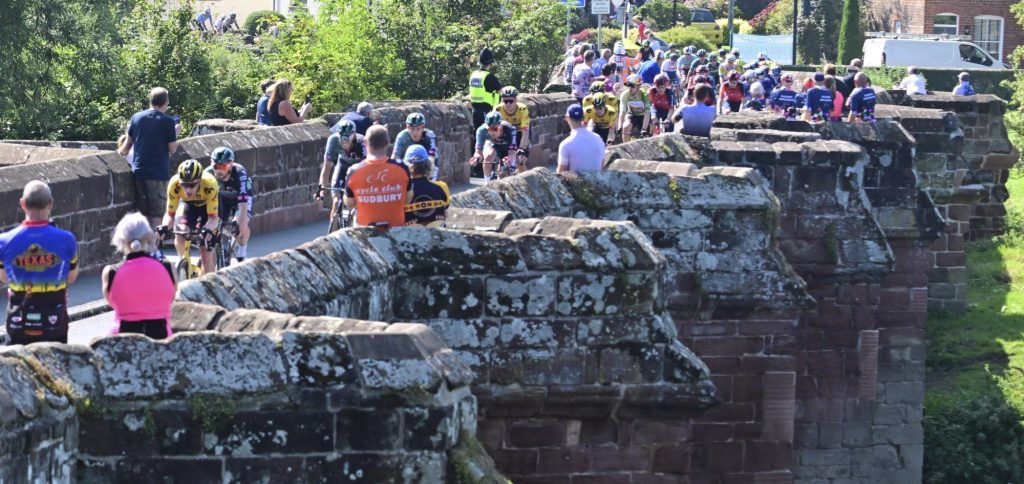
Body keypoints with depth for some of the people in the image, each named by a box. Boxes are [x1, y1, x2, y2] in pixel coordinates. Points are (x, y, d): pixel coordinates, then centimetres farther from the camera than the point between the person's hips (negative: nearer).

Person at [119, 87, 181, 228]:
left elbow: (128, 142, 15)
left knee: (141, 212, 12)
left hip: (138, 170, 4)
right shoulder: (168, 121, -8)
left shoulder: (136, 117, 4)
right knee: (155, 214, 0)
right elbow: (172, 149, -5)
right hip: (158, 173, -4)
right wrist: (176, 133, 12)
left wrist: (122, 152, 35)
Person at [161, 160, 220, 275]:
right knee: (179, 237, -23)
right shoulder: (174, 184, -34)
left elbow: (213, 217, -35)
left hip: (209, 204, -2)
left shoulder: (209, 184, -39)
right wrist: (164, 226, -45)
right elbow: (170, 214, -25)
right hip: (188, 204, 2)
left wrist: (208, 229, -55)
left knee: (206, 256, -10)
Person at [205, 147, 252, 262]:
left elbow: (243, 204, -43)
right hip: (222, 197, 3)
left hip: (240, 197, -3)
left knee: (241, 223, -26)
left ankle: (241, 255, -5)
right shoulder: (208, 174, -31)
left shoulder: (240, 174, -39)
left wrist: (241, 224, -51)